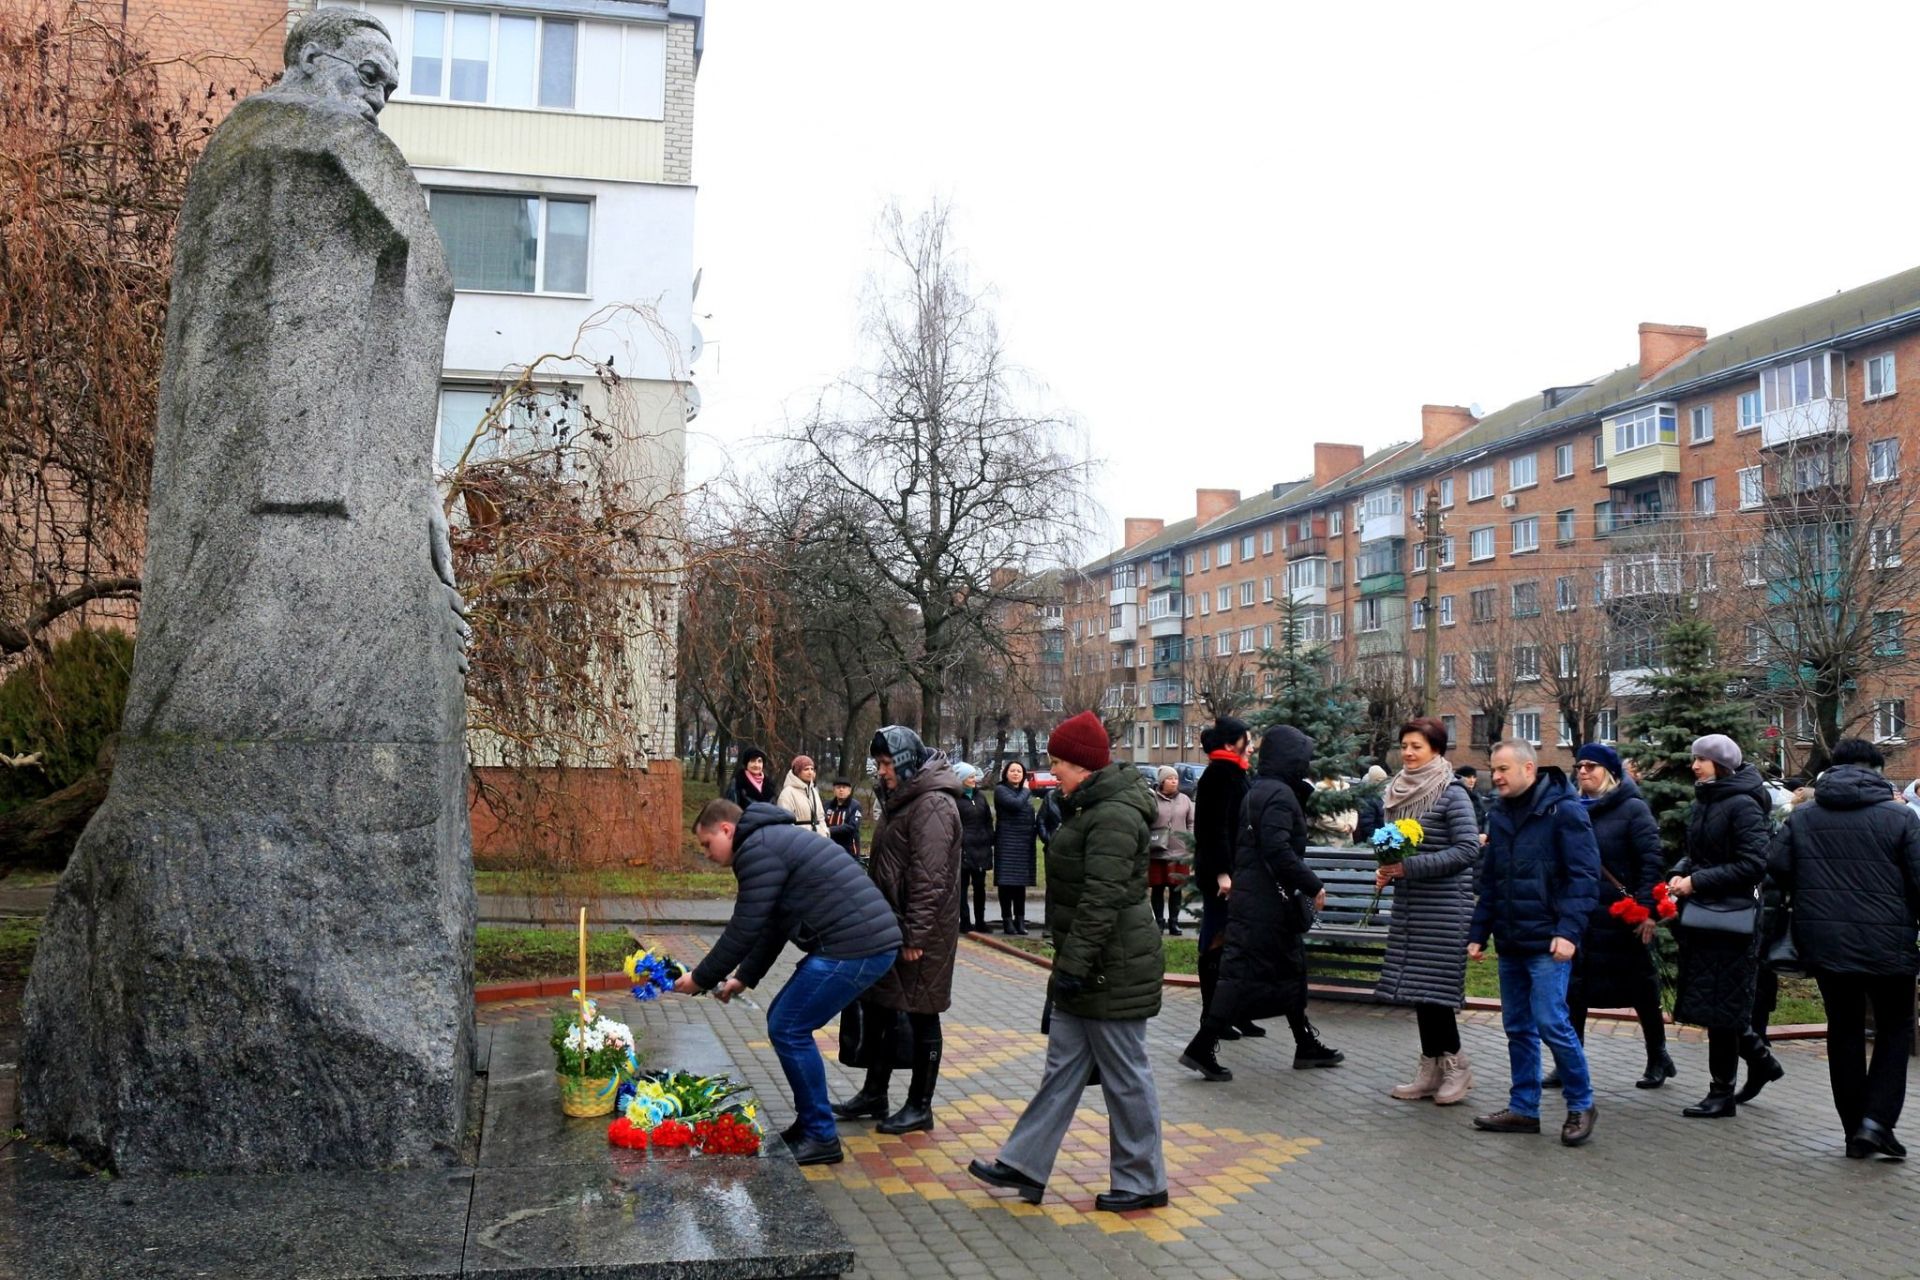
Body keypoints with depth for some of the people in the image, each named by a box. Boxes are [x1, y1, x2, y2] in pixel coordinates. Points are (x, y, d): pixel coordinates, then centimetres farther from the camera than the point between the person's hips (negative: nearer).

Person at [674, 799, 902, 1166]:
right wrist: (743, 977, 26)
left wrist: (701, 978, 2)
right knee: (784, 1022, 16)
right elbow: (773, 926, 27)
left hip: (855, 946, -10)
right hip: (866, 940, 10)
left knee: (788, 1030, -3)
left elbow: (744, 929, -10)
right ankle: (810, 1123, 24)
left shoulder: (756, 850, -11)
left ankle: (821, 1138, 6)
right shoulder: (772, 840, 22)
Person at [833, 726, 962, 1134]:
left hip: (922, 934, -10)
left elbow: (930, 877, -23)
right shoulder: (901, 799, 14)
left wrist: (916, 934, -23)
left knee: (922, 1017, 3)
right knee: (881, 1008, 16)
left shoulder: (934, 805, -18)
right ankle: (874, 1095, 30)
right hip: (892, 926, 10)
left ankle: (920, 1108, 15)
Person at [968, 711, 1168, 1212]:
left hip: (1114, 967, -11)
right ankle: (1024, 1166, 19)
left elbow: (1102, 898, -26)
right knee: (1062, 1066, 13)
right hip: (1090, 966, 11)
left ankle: (1143, 1183, 14)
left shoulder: (1113, 816, -20)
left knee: (1125, 1075, 1)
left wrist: (1073, 964, -25)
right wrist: (1069, 963, 23)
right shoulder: (1090, 808, 13)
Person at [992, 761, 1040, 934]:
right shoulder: (1001, 790, -2)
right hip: (1007, 842, -6)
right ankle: (1007, 920, 1)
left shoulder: (1026, 793, 18)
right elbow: (1016, 804, -19)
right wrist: (1025, 791, -3)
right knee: (1006, 881, -4)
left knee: (1021, 883, 8)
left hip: (1025, 842, 6)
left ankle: (1020, 920, 13)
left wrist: (1034, 833, 11)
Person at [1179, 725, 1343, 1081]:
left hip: (1251, 895, 11)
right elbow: (1278, 851, -25)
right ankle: (1202, 1048, -5)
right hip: (1266, 903, -11)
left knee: (1292, 970, 18)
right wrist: (1313, 886, -18)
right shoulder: (1279, 795, -16)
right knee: (1245, 974, -7)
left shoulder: (1257, 791, 15)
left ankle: (1306, 1045, 29)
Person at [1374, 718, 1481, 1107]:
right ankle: (1432, 1069, 18)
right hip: (1408, 903, 7)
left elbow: (1468, 850, -16)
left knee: (1433, 986, -6)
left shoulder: (1451, 794, -9)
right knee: (1416, 986, 9)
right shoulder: (1394, 793, 11)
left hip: (1444, 905, -7)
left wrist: (1411, 866, -20)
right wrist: (1387, 871, 3)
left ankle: (1455, 1065, 10)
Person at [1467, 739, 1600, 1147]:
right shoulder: (1499, 815, 14)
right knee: (1518, 1027, 11)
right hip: (1510, 943, 8)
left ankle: (1581, 1105, 9)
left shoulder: (1564, 811, -8)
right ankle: (1523, 1109, 20)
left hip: (1547, 943, -7)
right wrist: (1478, 933, 15)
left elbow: (1584, 876, -12)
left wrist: (1569, 931, -21)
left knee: (1551, 1023, -9)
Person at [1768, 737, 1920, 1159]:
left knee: (1844, 1029, 13)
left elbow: (1776, 866, -2)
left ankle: (1854, 1129, 16)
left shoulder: (1802, 817, 3)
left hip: (1824, 944, 3)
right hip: (1886, 945, -3)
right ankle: (1876, 1119, -2)